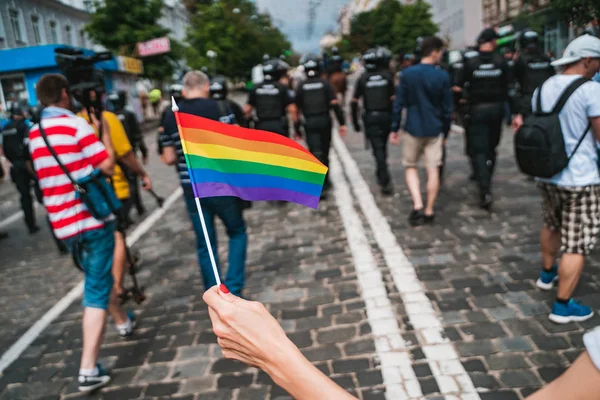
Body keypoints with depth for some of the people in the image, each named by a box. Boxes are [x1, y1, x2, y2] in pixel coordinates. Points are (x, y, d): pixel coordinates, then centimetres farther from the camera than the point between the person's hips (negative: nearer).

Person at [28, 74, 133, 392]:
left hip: (63, 223, 7)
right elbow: (108, 166, -14)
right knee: (96, 289, -3)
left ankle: (121, 319, 47)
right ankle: (88, 370, -5)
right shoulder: (76, 125, -12)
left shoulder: (34, 134, 11)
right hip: (92, 217, -7)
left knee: (97, 276, 26)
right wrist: (103, 130, 0)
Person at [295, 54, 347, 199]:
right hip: (325, 121, 1)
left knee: (316, 153, -6)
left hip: (310, 123, -1)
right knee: (324, 152, 17)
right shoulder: (325, 83, -1)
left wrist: (297, 129, 7)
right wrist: (342, 123, -6)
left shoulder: (301, 86, 1)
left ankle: (321, 187, -20)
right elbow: (335, 104, -9)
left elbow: (297, 108, 0)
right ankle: (325, 181, 32)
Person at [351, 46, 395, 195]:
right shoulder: (388, 76, -1)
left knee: (378, 148, -3)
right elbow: (393, 99, -6)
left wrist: (355, 122, 5)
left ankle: (385, 180, -13)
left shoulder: (363, 78, 0)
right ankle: (381, 175, 31)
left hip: (370, 117, -1)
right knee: (382, 146, 19)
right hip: (386, 116, 1)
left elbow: (354, 102, -4)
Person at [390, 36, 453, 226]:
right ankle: (429, 211, 13)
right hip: (434, 130, 0)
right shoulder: (443, 76, -5)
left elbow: (399, 103, -3)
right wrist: (445, 132, 10)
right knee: (433, 170, 7)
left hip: (413, 129, 0)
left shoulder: (407, 74, -4)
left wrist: (394, 128, 4)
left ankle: (417, 205, -3)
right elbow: (447, 107, -1)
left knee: (411, 167, 13)